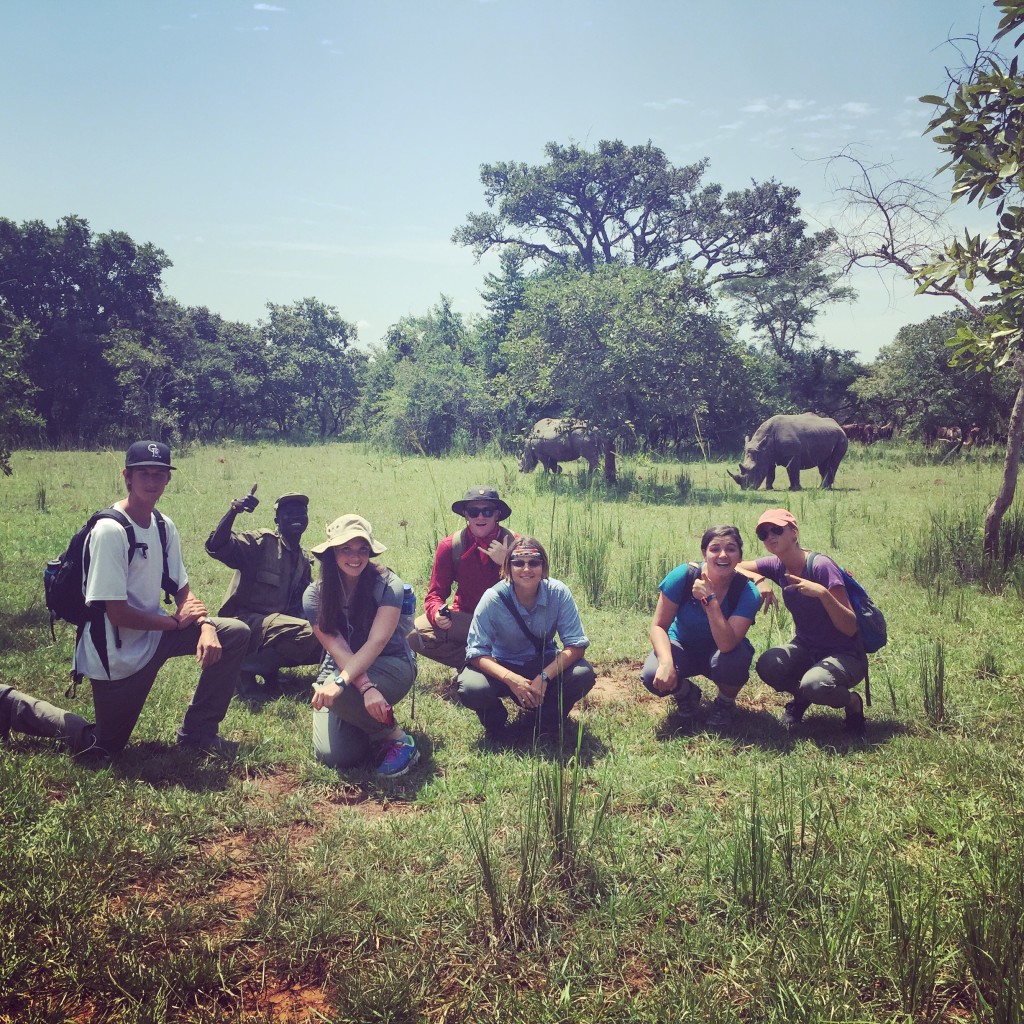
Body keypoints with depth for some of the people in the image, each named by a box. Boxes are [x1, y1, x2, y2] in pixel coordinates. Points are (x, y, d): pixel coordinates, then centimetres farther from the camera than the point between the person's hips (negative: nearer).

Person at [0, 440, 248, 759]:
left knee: (236, 633, -6)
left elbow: (183, 590, 5)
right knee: (103, 748, 6)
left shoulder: (164, 527, 1)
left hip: (153, 635, 7)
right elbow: (118, 613, -24)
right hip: (117, 655, -7)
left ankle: (197, 730, 5)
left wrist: (206, 624, -15)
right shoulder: (110, 530, -23)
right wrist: (175, 621, -12)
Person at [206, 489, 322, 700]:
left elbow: (304, 600, 18)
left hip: (280, 625, 7)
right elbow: (216, 547, -20)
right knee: (307, 634, -30)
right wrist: (233, 511, -34)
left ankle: (268, 666, 1)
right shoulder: (261, 542, -6)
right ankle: (247, 668, -12)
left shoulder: (305, 559, 15)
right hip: (247, 622, -7)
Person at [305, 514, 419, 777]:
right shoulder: (315, 595, -8)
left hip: (390, 665, -3)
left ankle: (396, 738, -10)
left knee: (338, 694, -35)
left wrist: (341, 681, -40)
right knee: (333, 755, -17)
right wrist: (366, 687, -33)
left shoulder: (387, 585, -16)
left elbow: (376, 642, -25)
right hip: (342, 669, 3)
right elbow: (337, 649, -17)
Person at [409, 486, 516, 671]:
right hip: (465, 618, 1)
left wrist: (506, 563, -25)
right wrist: (437, 614, -28)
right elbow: (435, 594, -4)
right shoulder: (450, 546, -5)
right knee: (415, 634, -24)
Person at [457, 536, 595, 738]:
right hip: (503, 667, -1)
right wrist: (511, 679, -37)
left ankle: (548, 719, 2)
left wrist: (544, 677, -32)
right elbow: (477, 651, -20)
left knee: (583, 675, -27)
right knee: (470, 688, -31)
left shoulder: (558, 593, -19)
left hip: (545, 665, 1)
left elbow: (576, 644, -18)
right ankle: (495, 718, 5)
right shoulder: (493, 598, -21)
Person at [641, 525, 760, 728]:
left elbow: (726, 645, -35)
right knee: (652, 676, -29)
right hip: (683, 647, 1)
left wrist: (710, 599, -40)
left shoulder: (746, 591, -24)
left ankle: (726, 702, 2)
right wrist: (666, 662, -35)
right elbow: (659, 625, -19)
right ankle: (687, 693, 10)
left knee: (733, 659, -36)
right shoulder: (684, 575, -23)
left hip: (721, 654, 0)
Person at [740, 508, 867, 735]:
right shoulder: (777, 565, -4)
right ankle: (800, 698, 7)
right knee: (767, 665, -26)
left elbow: (850, 628, -23)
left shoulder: (821, 566, -22)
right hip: (805, 648, 5)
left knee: (813, 684, -36)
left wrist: (822, 593, -38)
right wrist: (760, 580, -15)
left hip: (844, 655, -5)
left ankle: (852, 702, -1)